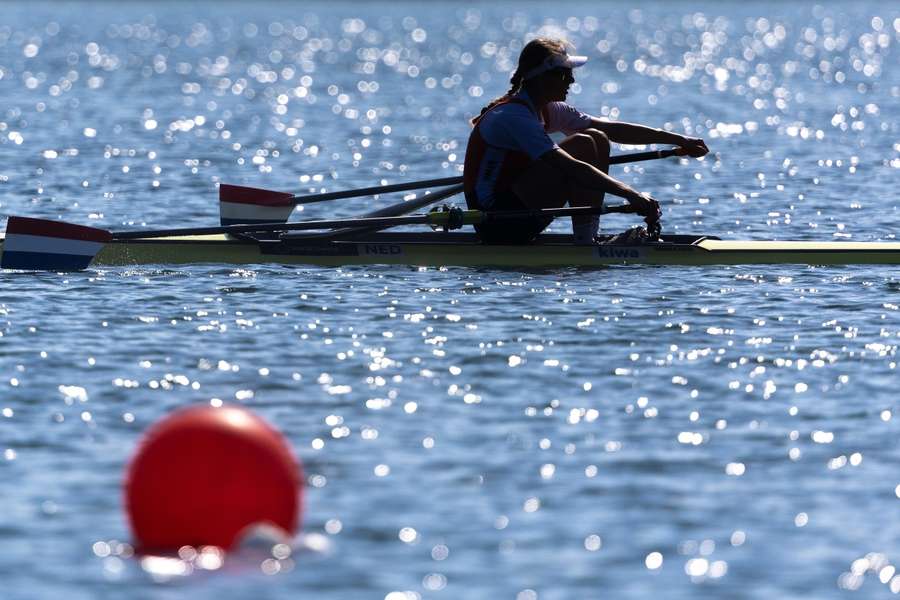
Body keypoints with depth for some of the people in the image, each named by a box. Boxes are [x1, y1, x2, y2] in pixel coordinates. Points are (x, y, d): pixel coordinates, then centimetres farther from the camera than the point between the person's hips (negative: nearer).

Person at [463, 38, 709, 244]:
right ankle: (585, 244, -18)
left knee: (598, 140, 5)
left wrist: (678, 140, 7)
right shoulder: (512, 116, -20)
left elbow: (613, 130, 11)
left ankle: (592, 235, -2)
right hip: (497, 223, -10)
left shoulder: (549, 111, 10)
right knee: (582, 145, -19)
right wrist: (632, 195, -33)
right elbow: (571, 168, -29)